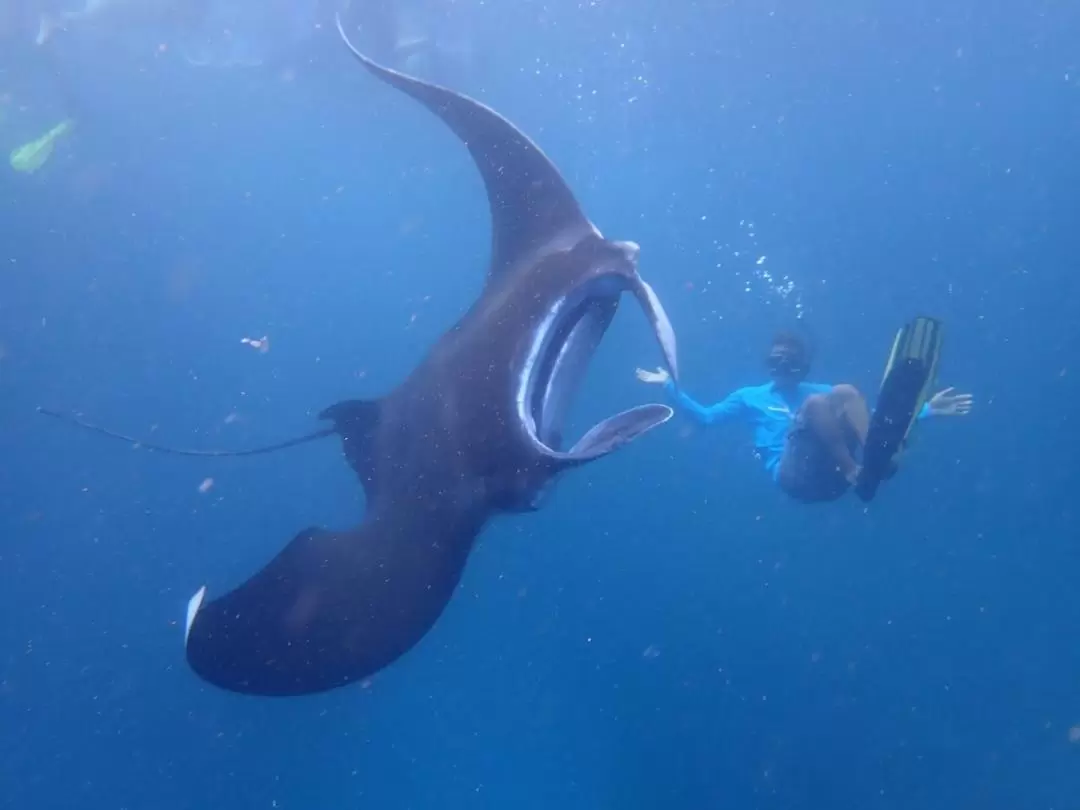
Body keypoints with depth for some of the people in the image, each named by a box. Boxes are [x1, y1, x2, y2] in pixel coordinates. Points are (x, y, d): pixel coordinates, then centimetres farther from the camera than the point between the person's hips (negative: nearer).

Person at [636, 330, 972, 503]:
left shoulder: (820, 390, 31)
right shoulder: (751, 397, 27)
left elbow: (877, 420, 25)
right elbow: (706, 416, 16)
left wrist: (926, 409, 16)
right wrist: (670, 386, 10)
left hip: (831, 475, 3)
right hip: (793, 475, -3)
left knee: (846, 392, -18)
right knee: (816, 403, -26)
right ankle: (855, 470, -43)